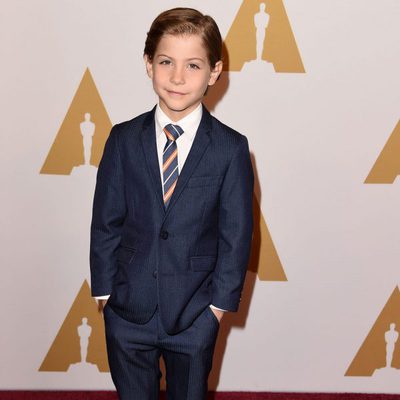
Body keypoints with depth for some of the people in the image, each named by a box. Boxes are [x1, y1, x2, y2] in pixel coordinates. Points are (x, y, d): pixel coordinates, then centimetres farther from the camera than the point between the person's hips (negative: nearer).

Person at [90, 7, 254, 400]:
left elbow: (236, 232, -6)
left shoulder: (231, 148, -9)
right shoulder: (123, 139, -5)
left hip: (196, 313, -1)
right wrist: (105, 289, -3)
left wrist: (221, 300, -7)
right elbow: (105, 222, -1)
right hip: (128, 309, 1)